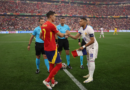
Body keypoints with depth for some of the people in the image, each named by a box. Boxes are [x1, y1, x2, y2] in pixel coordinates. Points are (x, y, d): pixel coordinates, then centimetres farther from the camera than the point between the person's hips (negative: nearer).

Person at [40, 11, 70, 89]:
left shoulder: (43, 25, 9)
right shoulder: (51, 25, -16)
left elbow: (41, 36, 19)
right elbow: (60, 35, -10)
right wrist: (67, 34, 9)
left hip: (46, 48, 9)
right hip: (52, 49, -9)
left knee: (51, 64, 19)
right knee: (59, 65, 0)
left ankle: (53, 81, 28)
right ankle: (47, 80, 2)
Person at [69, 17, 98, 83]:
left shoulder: (89, 29, -26)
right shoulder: (81, 29, 1)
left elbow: (92, 41, -26)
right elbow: (75, 37, 0)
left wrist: (83, 46, -24)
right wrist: (69, 35, -15)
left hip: (93, 46, -9)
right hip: (88, 46, 9)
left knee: (91, 60, -11)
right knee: (88, 60, 14)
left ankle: (91, 77, -8)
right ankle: (89, 74, 26)